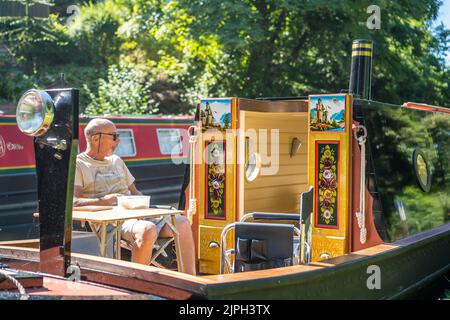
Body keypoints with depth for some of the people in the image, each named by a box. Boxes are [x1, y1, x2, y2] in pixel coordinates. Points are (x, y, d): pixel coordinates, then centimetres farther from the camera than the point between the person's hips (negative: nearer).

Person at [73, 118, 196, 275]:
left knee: (182, 222, -14)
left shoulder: (116, 160, 26)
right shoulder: (78, 164, 3)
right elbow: (71, 201, -12)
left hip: (134, 212, 7)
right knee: (148, 230, -37)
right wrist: (102, 201, -25)